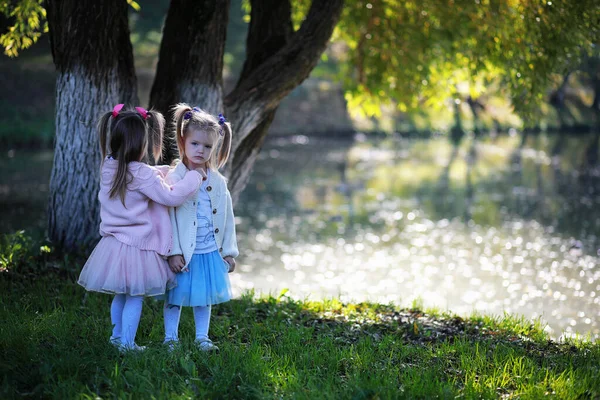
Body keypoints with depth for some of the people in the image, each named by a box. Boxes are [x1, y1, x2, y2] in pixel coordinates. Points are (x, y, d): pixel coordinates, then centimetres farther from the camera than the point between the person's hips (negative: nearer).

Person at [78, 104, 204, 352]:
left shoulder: (108, 167, 2)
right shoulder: (140, 174, -21)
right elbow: (171, 196, -19)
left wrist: (168, 170, 23)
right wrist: (194, 177, -7)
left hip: (113, 244, 7)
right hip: (136, 246, -7)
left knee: (120, 295, 22)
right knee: (134, 298, 6)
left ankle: (117, 336, 35)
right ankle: (127, 343, 13)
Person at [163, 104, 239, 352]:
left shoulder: (218, 182, 4)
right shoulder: (174, 179, -10)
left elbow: (227, 217, 10)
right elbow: (169, 218, -13)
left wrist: (229, 251, 10)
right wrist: (173, 252, -16)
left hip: (210, 251, 4)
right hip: (183, 253, -4)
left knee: (205, 296, 15)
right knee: (175, 296, 7)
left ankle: (202, 338, 27)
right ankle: (170, 338, 20)